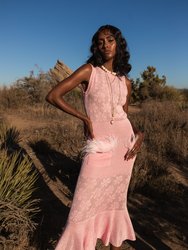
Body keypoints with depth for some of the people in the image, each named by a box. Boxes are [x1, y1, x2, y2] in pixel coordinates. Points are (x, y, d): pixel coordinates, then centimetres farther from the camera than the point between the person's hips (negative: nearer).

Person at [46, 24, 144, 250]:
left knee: (116, 202, 16)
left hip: (125, 143, 4)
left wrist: (139, 134, -2)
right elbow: (53, 96, -10)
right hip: (100, 146, -4)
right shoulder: (89, 71, -5)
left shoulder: (125, 81, 9)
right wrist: (84, 118, -12)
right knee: (84, 206, -2)